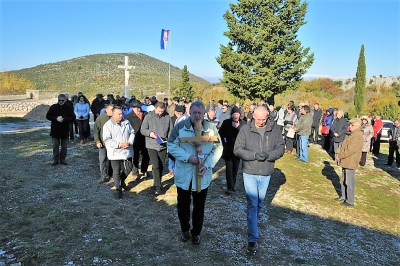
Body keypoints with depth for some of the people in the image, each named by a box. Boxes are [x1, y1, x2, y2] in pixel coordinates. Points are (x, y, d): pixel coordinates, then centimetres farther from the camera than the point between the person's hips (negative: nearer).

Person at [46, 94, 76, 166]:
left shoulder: (68, 108, -1)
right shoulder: (53, 107, 0)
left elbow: (73, 117, -6)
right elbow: (47, 116, -1)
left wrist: (64, 119, -21)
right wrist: (56, 118, -17)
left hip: (65, 130, 0)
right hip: (55, 130, 0)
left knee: (64, 146, 8)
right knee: (55, 146, 5)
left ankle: (62, 159, 21)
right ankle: (55, 160, 16)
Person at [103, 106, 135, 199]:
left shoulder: (126, 122, 4)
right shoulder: (108, 125, -11)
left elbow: (132, 133, 12)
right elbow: (107, 140, -16)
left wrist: (129, 142, -7)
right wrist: (119, 145, -22)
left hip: (127, 152, 5)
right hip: (115, 153, -5)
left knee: (129, 168, 16)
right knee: (116, 172, 3)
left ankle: (122, 181, 42)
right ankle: (118, 189, 20)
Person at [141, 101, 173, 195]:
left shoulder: (167, 116, 0)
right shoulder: (149, 116, -4)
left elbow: (170, 130, 7)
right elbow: (142, 129, -2)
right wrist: (150, 133, -21)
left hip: (163, 145, 3)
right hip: (152, 145, -3)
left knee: (161, 166, 12)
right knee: (156, 166, -9)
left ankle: (158, 184, 27)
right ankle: (158, 187, -6)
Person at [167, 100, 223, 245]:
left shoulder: (211, 128, -5)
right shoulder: (180, 127, -9)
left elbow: (218, 148, -2)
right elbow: (171, 146, -9)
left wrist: (207, 165, -15)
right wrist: (188, 157, -21)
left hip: (202, 175, 1)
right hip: (183, 175, 0)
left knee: (199, 206, 15)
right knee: (183, 205, 15)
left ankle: (196, 232, 36)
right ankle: (185, 230, 40)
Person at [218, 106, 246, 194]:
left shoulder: (243, 123, -2)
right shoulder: (226, 122, -2)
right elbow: (220, 133, 9)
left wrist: (238, 127, -23)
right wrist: (224, 142, 2)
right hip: (228, 149, -1)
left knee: (235, 169, 10)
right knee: (229, 169, -4)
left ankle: (233, 186, 23)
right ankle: (230, 187, 1)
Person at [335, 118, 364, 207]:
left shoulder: (358, 136, -19)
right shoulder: (351, 134, 13)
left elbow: (350, 150, -24)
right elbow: (343, 145, 16)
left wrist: (340, 156, -15)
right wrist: (338, 154, 1)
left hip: (351, 162, -10)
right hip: (345, 161, 10)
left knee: (349, 182, -2)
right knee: (344, 180, 20)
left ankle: (350, 201, 8)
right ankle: (343, 196, 33)